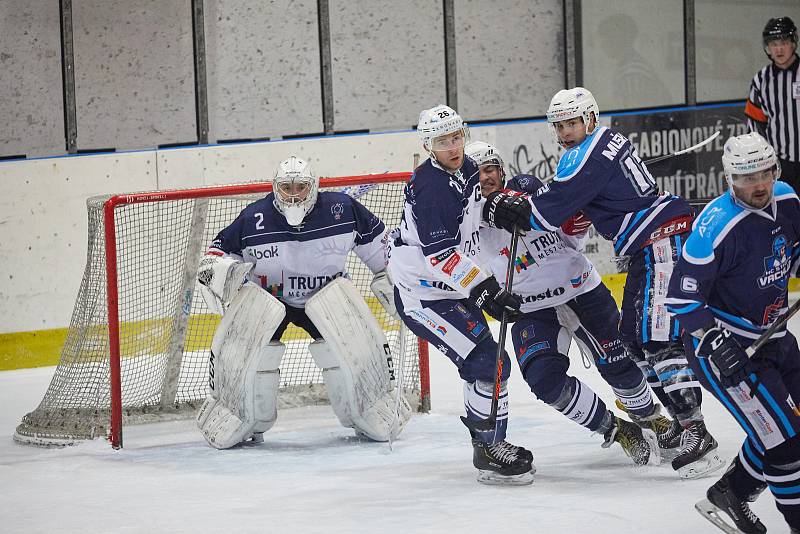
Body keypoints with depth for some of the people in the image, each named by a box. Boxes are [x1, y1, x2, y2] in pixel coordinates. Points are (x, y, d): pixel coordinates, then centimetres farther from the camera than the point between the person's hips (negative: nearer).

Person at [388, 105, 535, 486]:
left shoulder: (465, 168, 4)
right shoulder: (431, 186, -24)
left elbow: (476, 206, 25)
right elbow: (441, 254, -29)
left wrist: (502, 207, 2)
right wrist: (484, 290, -33)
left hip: (454, 287, 10)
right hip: (421, 296, -10)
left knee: (488, 364, 16)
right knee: (486, 362, -16)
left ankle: (485, 442, 29)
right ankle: (490, 454, -8)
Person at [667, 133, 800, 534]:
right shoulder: (717, 226, -26)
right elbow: (682, 296, -24)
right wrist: (715, 342, -30)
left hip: (766, 332, 8)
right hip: (721, 342, -8)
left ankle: (729, 494, 28)